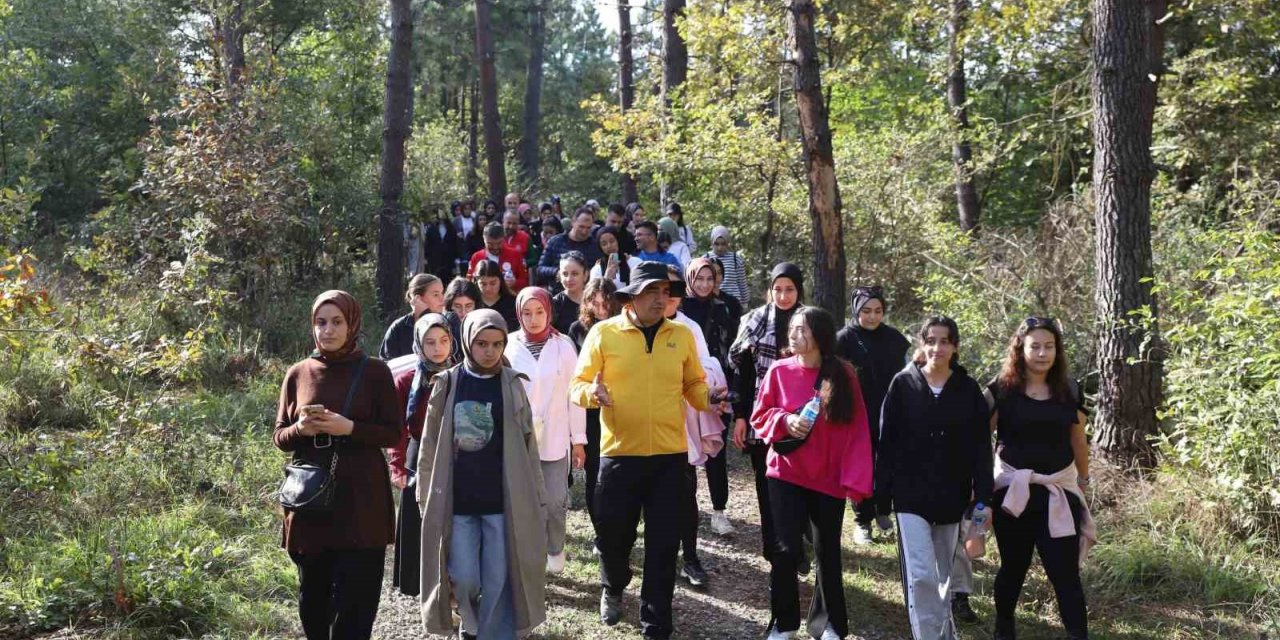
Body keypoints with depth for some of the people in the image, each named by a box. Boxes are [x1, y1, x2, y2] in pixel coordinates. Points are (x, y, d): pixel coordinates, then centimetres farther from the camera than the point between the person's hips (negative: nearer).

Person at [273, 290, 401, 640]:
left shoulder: (375, 372, -2)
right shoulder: (298, 374, 6)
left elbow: (394, 434, -3)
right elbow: (279, 437, 10)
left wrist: (349, 428, -18)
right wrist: (300, 430, -12)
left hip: (361, 503, -3)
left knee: (356, 598, -3)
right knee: (312, 596, 13)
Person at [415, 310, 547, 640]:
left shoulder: (511, 385, 2)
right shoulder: (447, 384, 2)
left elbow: (527, 447, 4)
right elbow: (430, 447, 6)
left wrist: (537, 500, 1)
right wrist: (426, 498, 4)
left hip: (502, 501, 0)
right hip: (457, 501, 0)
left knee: (498, 581, 1)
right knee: (464, 579, 1)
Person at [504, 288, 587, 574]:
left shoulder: (563, 345, -2)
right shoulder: (509, 346, -2)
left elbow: (574, 394, 1)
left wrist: (578, 439, 2)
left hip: (554, 438, 0)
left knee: (555, 501, 1)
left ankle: (555, 549, 27)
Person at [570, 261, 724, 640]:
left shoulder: (682, 335, 5)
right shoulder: (603, 333, -2)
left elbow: (693, 384, 13)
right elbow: (578, 386, -1)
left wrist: (707, 397, -9)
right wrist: (592, 392, -23)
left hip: (670, 456, 2)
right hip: (619, 454, -1)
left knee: (663, 545, 5)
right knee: (613, 536, 11)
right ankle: (613, 588, 44)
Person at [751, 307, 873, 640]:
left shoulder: (843, 374, -5)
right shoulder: (779, 371, -2)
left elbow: (857, 430, -6)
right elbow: (760, 417, 5)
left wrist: (855, 480, -12)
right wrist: (785, 420, -16)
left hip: (829, 478, 0)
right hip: (786, 474, 0)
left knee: (827, 552, 10)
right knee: (786, 549, -4)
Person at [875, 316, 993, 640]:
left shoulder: (969, 390, 0)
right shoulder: (903, 384, -3)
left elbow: (981, 448, 1)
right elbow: (886, 444, -2)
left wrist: (983, 498, -7)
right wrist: (882, 500, -4)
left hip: (952, 497, 2)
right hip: (911, 496, -2)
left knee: (944, 574, 15)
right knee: (921, 576, -11)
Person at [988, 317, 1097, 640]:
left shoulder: (1069, 391, 3)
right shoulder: (1002, 389, -7)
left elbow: (1078, 442, 13)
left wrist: (1083, 482, 19)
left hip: (1059, 491, 2)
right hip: (1013, 489, -1)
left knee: (1066, 571, -2)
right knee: (1013, 567, 12)